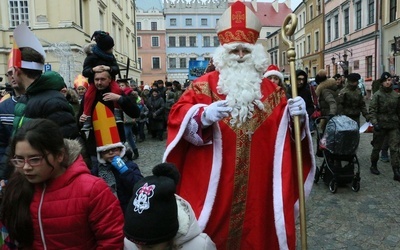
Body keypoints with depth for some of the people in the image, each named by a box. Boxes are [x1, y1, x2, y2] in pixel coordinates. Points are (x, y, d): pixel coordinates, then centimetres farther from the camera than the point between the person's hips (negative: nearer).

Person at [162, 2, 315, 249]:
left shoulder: (271, 88, 9)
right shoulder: (205, 85, -1)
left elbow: (284, 127, 10)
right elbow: (178, 115, -9)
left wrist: (297, 116, -11)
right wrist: (203, 116, -27)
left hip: (259, 184, 3)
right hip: (213, 183, -2)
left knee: (257, 229, 14)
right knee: (212, 230, 7)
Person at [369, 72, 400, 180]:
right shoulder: (377, 95, -6)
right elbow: (372, 111, -10)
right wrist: (375, 123, -20)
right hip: (381, 125, -3)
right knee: (377, 147, 11)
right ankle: (373, 166, 30)